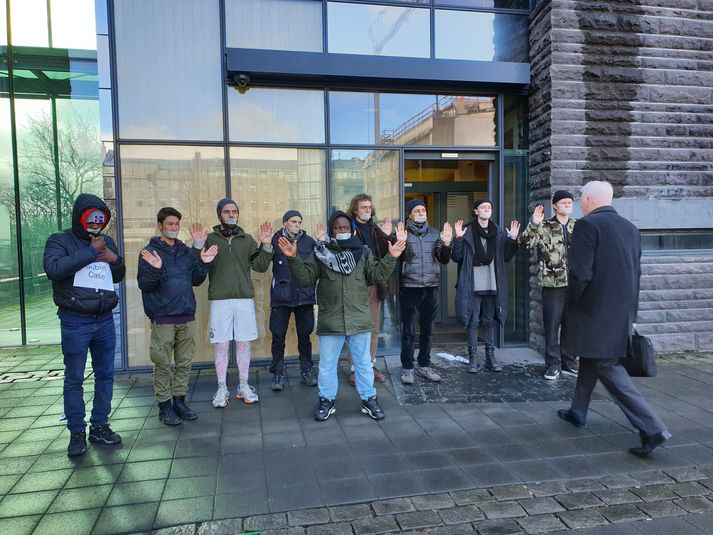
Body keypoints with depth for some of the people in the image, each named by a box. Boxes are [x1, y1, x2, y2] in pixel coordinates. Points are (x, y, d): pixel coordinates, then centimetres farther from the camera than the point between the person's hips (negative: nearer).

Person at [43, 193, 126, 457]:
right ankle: (77, 432, 15)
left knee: (105, 375, 10)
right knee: (74, 379, 3)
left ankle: (99, 427, 23)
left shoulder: (106, 241, 11)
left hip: (105, 319, 5)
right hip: (75, 323, -4)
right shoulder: (60, 240, -3)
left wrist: (115, 260, -3)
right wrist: (90, 252, -19)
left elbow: (118, 277, 18)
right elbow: (53, 268, -22)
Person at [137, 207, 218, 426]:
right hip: (163, 317, -5)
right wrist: (156, 269, -26)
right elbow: (143, 284, -9)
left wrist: (203, 264, -2)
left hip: (187, 316, 5)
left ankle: (179, 401, 23)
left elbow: (196, 280, 13)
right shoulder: (150, 252, -4)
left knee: (184, 362, 11)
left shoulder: (186, 251, 12)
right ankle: (164, 406, 13)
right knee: (163, 364, 2)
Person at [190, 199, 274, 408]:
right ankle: (222, 389, 16)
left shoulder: (247, 239, 11)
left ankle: (243, 386, 21)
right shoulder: (209, 239, 4)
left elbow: (260, 266, 5)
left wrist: (266, 245, -7)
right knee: (221, 346, 4)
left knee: (243, 344, 8)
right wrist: (198, 245, -15)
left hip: (245, 299, 2)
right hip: (219, 300, -2)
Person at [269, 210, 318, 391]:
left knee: (304, 335, 11)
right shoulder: (275, 241, 0)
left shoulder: (309, 242, 6)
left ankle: (306, 371, 24)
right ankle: (278, 374, 15)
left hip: (304, 295, 2)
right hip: (281, 295, -2)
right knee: (278, 336, 3)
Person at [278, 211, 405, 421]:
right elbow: (305, 278, -4)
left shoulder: (362, 253, 5)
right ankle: (326, 400, 29)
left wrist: (391, 258, -11)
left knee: (363, 363, 13)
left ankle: (369, 399, 29)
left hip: (359, 320, 1)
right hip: (330, 322, 0)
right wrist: (293, 258, -17)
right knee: (327, 364, 12)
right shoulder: (320, 254, 1)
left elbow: (378, 275, 1)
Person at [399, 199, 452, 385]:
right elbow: (397, 259, -9)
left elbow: (444, 260, 5)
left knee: (427, 330, 12)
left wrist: (446, 244, -12)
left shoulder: (435, 233, 10)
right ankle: (407, 368, 12)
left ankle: (424, 366, 24)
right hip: (409, 287, -4)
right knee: (409, 332, 0)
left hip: (431, 288, 4)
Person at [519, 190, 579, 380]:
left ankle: (569, 362, 24)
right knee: (551, 326, 2)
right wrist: (534, 224, -27)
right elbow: (525, 243, -15)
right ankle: (553, 364, 13)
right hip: (552, 284, -4)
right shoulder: (544, 227, -2)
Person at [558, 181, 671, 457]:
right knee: (591, 359, 21)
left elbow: (580, 274, -22)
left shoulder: (587, 225, -14)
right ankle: (578, 412, 35)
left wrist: (571, 301, -5)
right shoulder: (630, 228, 10)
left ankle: (652, 428, -6)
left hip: (595, 312, -8)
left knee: (607, 367, -1)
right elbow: (636, 273, 13)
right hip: (622, 312, 8)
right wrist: (630, 312, 19)